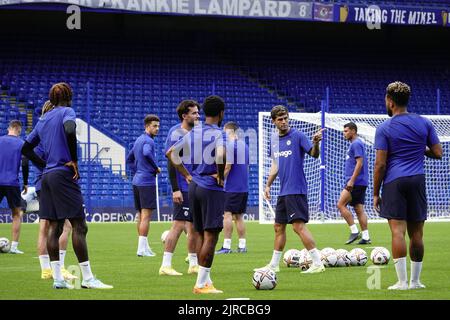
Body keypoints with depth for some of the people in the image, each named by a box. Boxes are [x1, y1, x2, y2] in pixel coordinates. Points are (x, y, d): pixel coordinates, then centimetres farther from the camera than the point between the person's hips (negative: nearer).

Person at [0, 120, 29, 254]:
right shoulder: (21, 144, 1)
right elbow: (24, 165, -5)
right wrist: (25, 183, 4)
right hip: (12, 183, -2)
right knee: (17, 214, 9)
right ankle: (14, 246, 2)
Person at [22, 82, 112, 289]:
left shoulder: (43, 119, 17)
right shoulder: (67, 112, -4)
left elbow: (26, 148, 21)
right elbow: (69, 130, -26)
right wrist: (74, 160, -17)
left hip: (47, 176, 8)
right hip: (64, 175, -8)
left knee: (54, 227, 6)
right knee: (79, 226, -6)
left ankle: (57, 278, 5)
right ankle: (87, 278, -8)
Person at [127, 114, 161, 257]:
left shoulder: (138, 140, 17)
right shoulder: (148, 141, -12)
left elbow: (129, 159, 27)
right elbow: (147, 154, -33)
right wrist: (156, 168, -18)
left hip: (137, 181, 9)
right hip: (147, 182, -9)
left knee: (141, 215, 13)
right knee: (146, 215, -8)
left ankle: (144, 246, 18)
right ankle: (142, 248, -10)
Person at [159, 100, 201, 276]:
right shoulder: (176, 133, -11)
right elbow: (171, 162, -15)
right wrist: (175, 189, -19)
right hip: (183, 188, -8)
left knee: (195, 226, 10)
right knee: (179, 225, -10)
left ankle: (193, 264, 18)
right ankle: (165, 266, -6)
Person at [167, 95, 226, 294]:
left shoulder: (193, 133, 10)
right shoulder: (218, 134, -12)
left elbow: (171, 153, 16)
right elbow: (221, 156, -32)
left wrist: (186, 175, 16)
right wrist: (220, 176, -16)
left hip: (194, 186, 7)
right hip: (211, 188, -7)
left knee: (203, 236, 14)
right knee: (211, 237, -4)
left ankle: (206, 280, 18)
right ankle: (201, 284, -6)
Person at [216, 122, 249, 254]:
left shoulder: (230, 145, -12)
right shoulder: (244, 145, 14)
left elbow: (227, 166, -17)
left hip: (232, 187, -8)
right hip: (244, 187, 8)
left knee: (227, 214, -7)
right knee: (238, 216, 11)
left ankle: (226, 246, -12)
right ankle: (242, 246, 9)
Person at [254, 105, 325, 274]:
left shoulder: (297, 135, -9)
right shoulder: (274, 139, 12)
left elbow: (314, 154, -19)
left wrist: (316, 143, -39)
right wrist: (268, 185, 18)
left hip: (296, 189, -8)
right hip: (283, 191, 8)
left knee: (299, 225, -14)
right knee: (278, 227, 14)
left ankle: (317, 263, -13)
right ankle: (274, 265, 23)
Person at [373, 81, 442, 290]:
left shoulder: (384, 128, -4)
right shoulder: (424, 123, 6)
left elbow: (380, 164, -6)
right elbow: (437, 153, 7)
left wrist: (376, 193, 1)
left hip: (394, 182, -3)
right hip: (417, 180, 3)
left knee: (398, 231, -6)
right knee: (416, 232, 8)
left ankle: (402, 282, -10)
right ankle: (415, 281, 13)